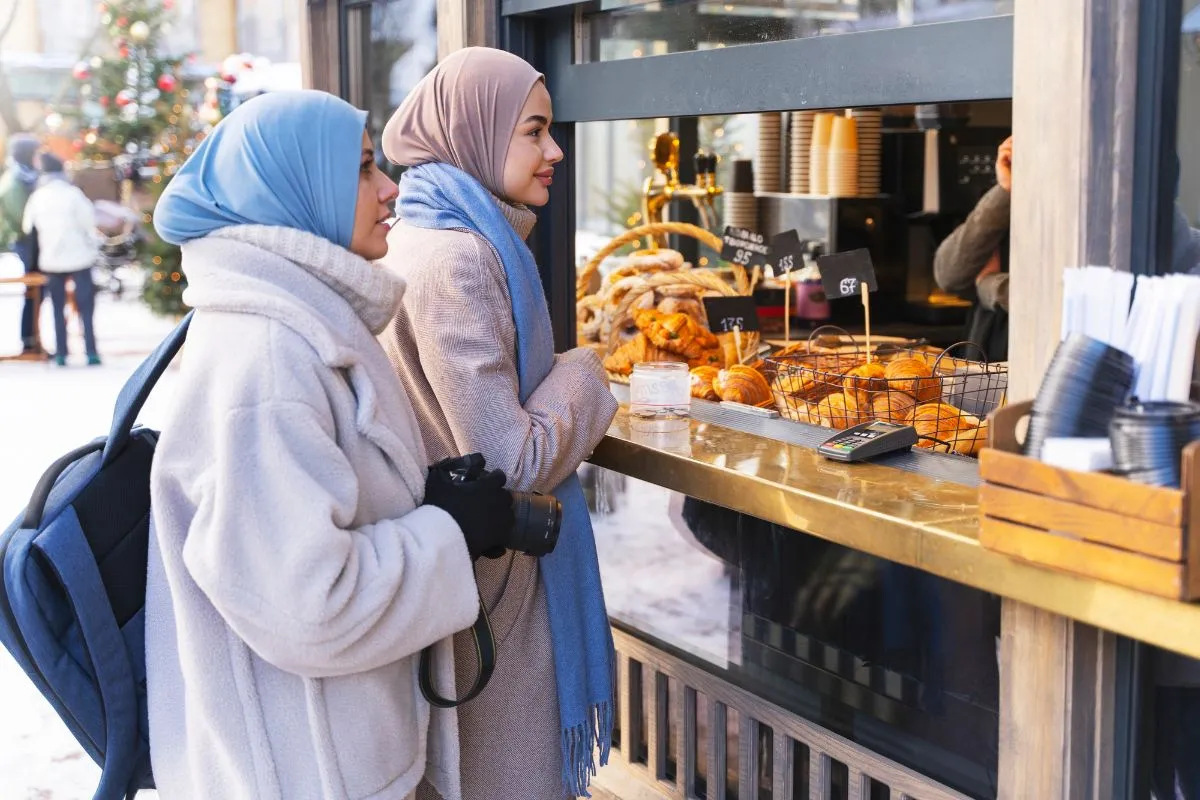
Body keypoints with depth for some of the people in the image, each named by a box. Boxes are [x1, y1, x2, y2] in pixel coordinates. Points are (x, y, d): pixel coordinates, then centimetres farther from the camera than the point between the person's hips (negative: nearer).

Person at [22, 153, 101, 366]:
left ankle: (61, 353, 7)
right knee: (86, 306, 2)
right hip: (78, 256, -3)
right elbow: (88, 221, -10)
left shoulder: (37, 197, 0)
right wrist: (93, 244, 5)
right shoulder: (72, 193, -10)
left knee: (58, 308, 11)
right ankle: (91, 352, -5)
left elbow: (28, 227, 5)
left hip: (51, 259, 3)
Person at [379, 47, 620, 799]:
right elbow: (511, 461, -24)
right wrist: (583, 375, -9)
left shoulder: (421, 237, 6)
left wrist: (560, 370, 8)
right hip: (483, 574, -9)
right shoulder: (458, 261, -23)